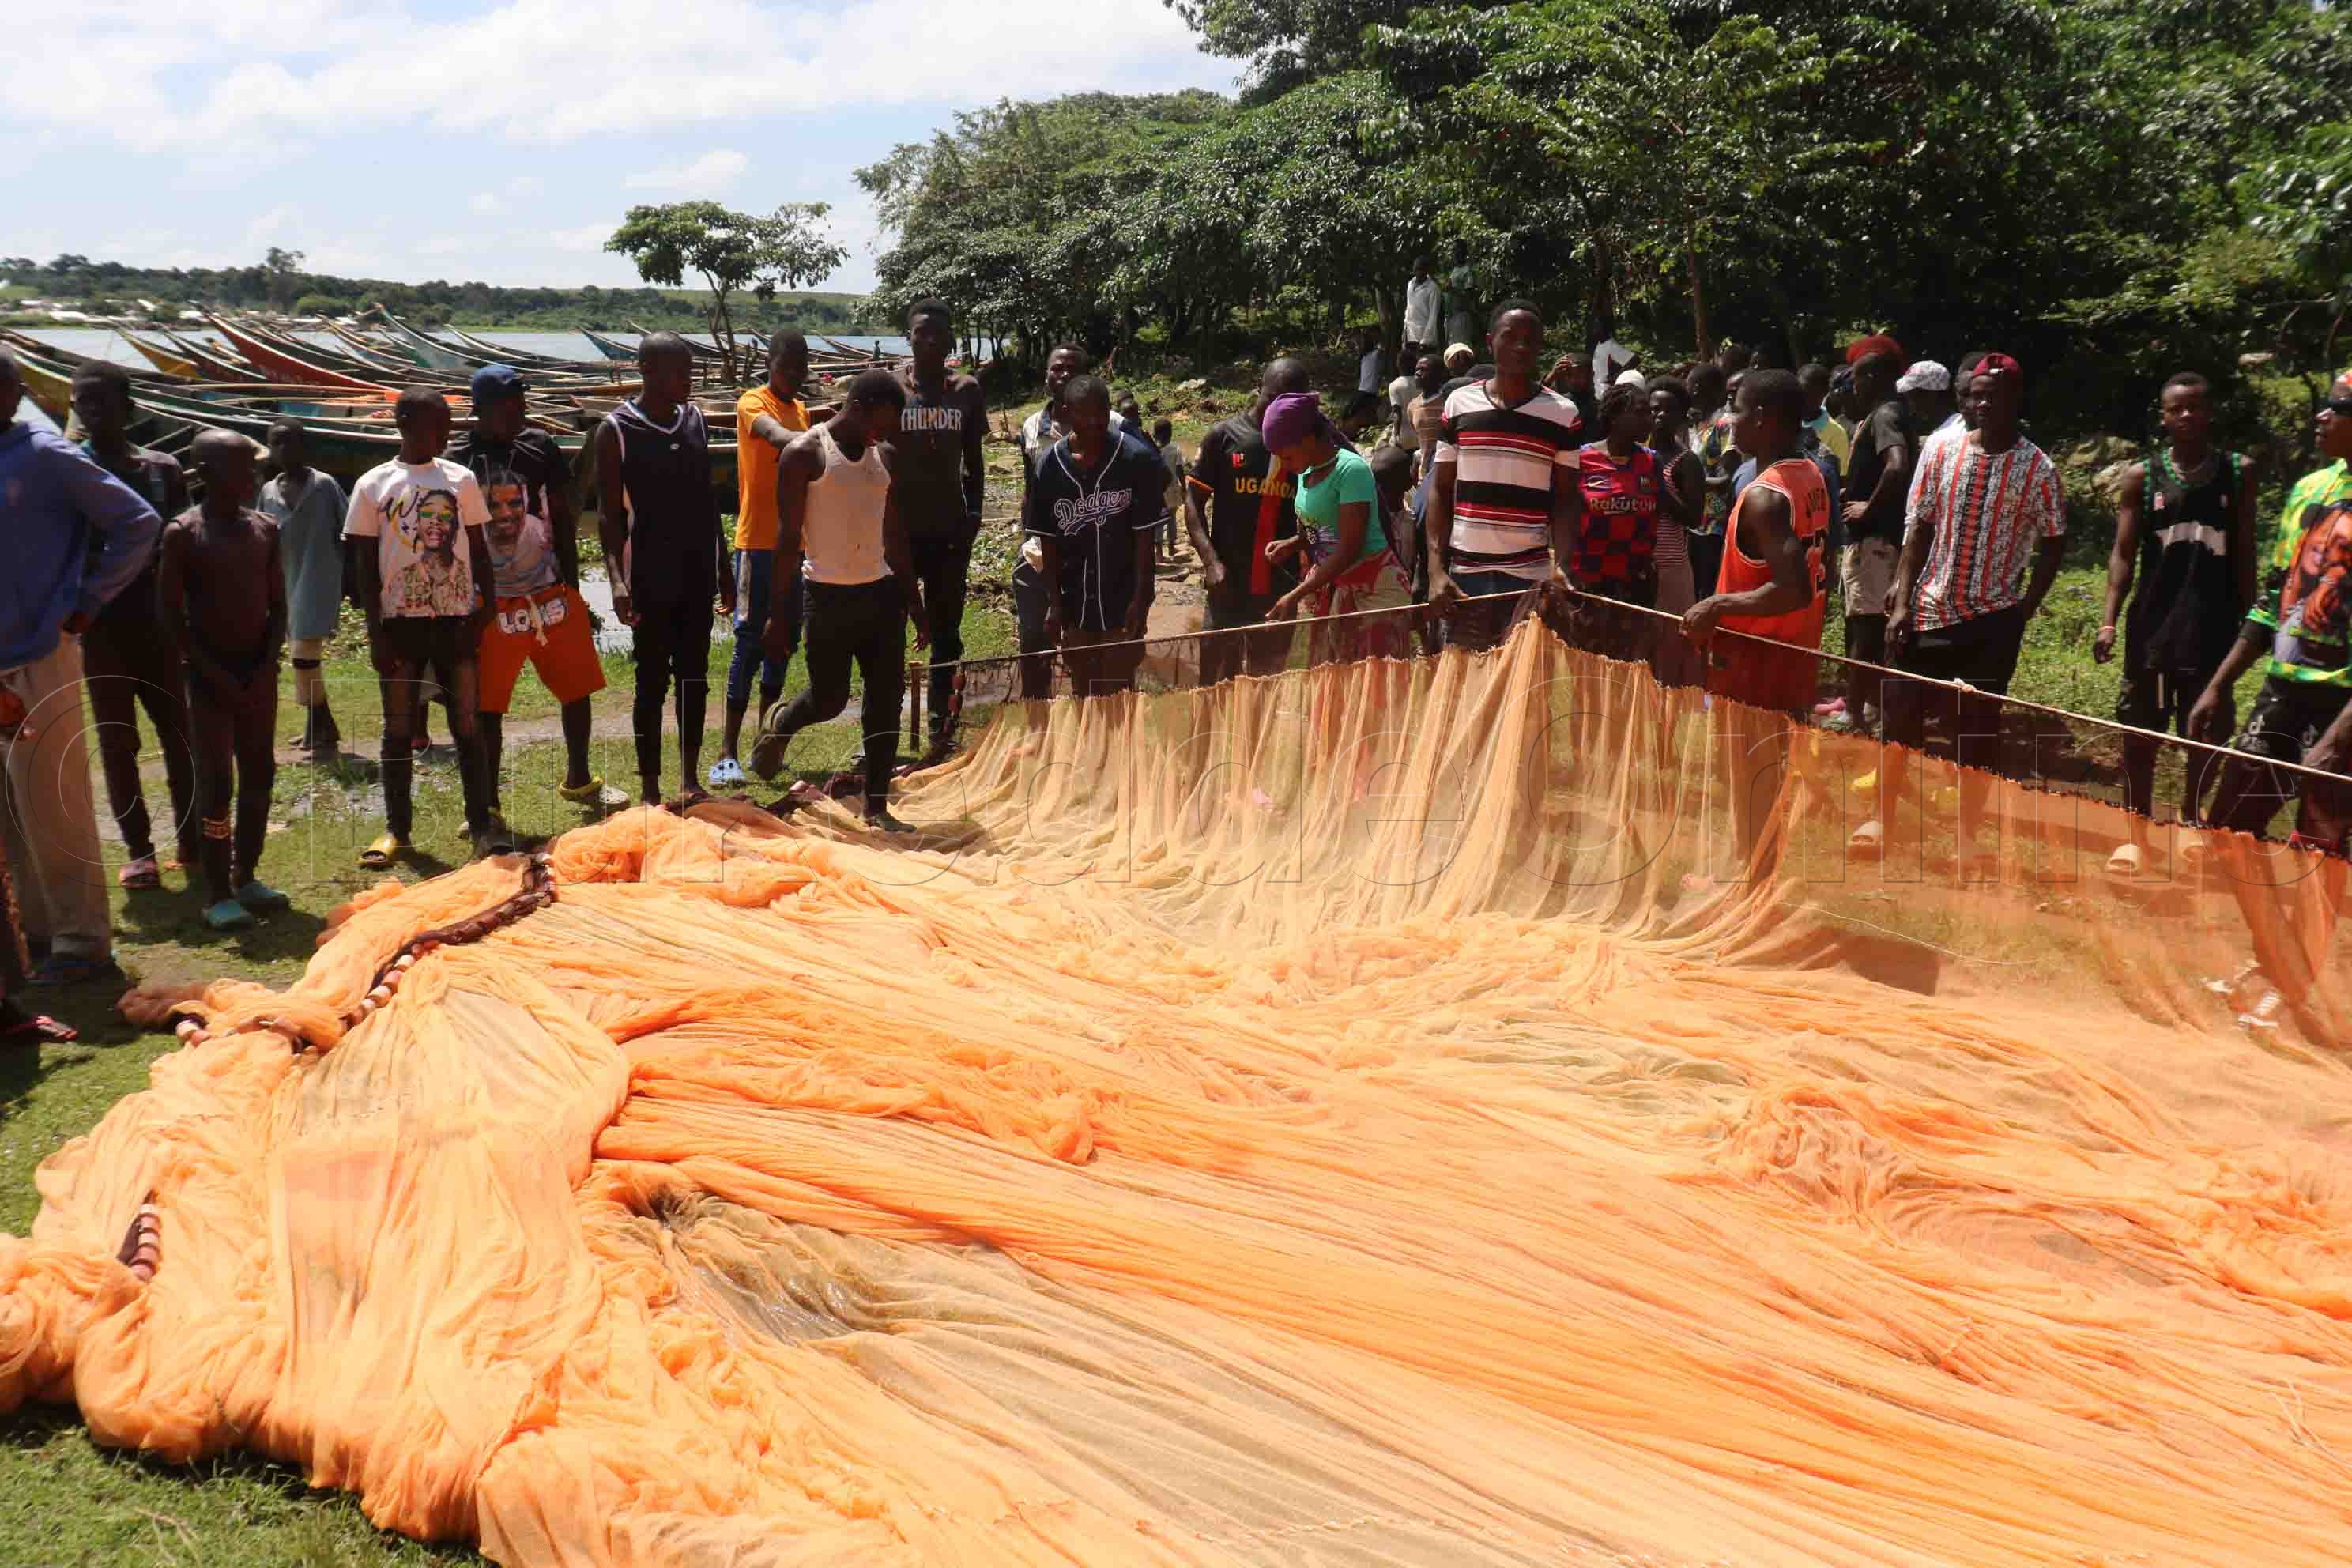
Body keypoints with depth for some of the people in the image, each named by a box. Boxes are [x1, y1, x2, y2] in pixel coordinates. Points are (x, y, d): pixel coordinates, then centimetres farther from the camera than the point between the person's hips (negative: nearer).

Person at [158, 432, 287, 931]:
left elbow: (277, 606, 9)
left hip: (257, 673, 5)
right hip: (210, 676, -5)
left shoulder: (265, 529, 6)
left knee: (259, 776, 9)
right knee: (217, 783, -5)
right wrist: (216, 675, -14)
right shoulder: (183, 533, -8)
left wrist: (266, 666, -4)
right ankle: (217, 894, 0)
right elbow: (171, 614, -9)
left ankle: (246, 877, 21)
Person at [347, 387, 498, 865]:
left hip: (455, 619, 1)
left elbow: (479, 551, 9)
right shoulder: (373, 485, 1)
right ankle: (397, 828, 16)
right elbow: (367, 565, 2)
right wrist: (375, 632, -4)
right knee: (398, 728, 7)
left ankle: (480, 824, 7)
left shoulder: (461, 479, 5)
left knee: (467, 726, 2)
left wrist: (484, 609, 0)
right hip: (400, 620, 0)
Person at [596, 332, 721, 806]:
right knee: (652, 682, 2)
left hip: (697, 575, 5)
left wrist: (721, 566, 14)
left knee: (694, 678, 10)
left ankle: (691, 780, 20)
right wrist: (618, 579, -20)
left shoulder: (695, 418, 8)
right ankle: (649, 789, 11)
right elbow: (608, 513, -9)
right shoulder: (616, 430, -8)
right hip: (651, 580, -5)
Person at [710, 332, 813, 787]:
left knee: (784, 638, 10)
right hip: (758, 541, -7)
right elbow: (773, 434, -31)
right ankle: (727, 751, -9)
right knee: (751, 640, -10)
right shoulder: (752, 403, -7)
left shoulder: (801, 409, 15)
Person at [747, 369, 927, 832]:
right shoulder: (805, 454, -8)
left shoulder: (888, 458, 9)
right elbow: (789, 538, -8)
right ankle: (778, 724, 37)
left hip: (881, 591, 5)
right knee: (829, 699, 3)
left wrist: (915, 603, 13)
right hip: (829, 596, -5)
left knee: (886, 700, 1)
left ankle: (877, 805, 9)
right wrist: (781, 614, -11)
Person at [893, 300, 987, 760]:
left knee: (946, 631, 7)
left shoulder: (967, 391, 6)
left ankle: (940, 730, 14)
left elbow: (973, 460, 12)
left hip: (949, 528, 3)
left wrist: (973, 514, 1)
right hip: (898, 527, -2)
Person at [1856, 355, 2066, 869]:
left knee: (1979, 729, 4)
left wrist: (2024, 610, -4)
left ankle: (1968, 838, 16)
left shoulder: (2038, 469, -5)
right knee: (1901, 715, 4)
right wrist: (1902, 603, -5)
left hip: (1993, 620, -2)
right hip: (1930, 612, 2)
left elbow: (2052, 544, 2)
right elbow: (1917, 531, 1)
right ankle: (1881, 820, 19)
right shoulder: (1940, 452, 0)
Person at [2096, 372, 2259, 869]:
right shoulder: (2140, 478, 2)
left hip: (2214, 630, 0)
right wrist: (2109, 621, -10)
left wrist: (2248, 623, 4)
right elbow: (2124, 554, 0)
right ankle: (2136, 835, 16)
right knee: (2140, 735, 5)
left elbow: (2244, 555, 7)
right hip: (2152, 628, 0)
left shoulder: (2239, 473, 4)